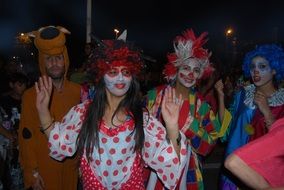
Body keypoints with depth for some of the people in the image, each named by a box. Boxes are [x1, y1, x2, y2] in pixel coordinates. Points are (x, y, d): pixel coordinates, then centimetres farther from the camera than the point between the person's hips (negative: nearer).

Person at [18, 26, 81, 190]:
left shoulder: (78, 92, -3)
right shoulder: (31, 95, -7)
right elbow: (26, 136, -5)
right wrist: (32, 172, -6)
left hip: (71, 168, 2)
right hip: (43, 171, -2)